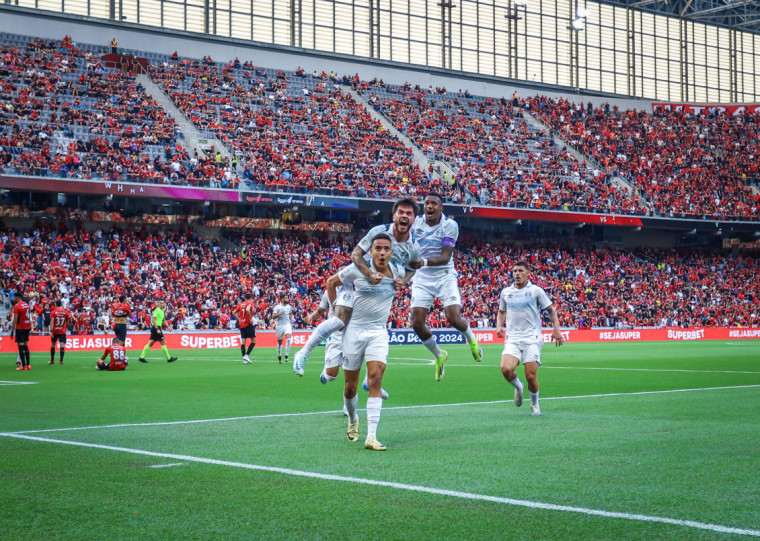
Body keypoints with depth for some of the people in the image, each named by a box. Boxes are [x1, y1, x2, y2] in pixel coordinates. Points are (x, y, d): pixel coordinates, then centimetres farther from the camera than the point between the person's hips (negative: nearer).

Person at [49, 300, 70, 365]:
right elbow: (67, 323, 8)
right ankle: (61, 360, -14)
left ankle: (52, 360, 19)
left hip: (55, 331, 0)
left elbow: (52, 322, -14)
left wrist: (51, 331, -18)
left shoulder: (53, 312, -6)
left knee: (53, 345, 12)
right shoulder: (65, 312, 0)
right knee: (62, 345, -4)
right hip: (62, 331, 0)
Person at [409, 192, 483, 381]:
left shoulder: (450, 225, -11)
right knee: (417, 323, -7)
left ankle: (470, 337, 21)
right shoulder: (416, 222, -1)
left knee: (454, 319, -17)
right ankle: (439, 355, 19)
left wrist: (424, 262, -35)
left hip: (444, 276, -3)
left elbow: (445, 257, -19)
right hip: (422, 278, 3)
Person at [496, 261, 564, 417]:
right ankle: (518, 387, 12)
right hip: (512, 339, 2)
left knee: (531, 376, -9)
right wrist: (499, 326, 7)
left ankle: (534, 404, 20)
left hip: (532, 339, -2)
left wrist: (556, 329, -3)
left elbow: (551, 310, 9)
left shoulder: (536, 290, 3)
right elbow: (501, 311, 27)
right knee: (506, 369, -22)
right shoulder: (506, 292, 12)